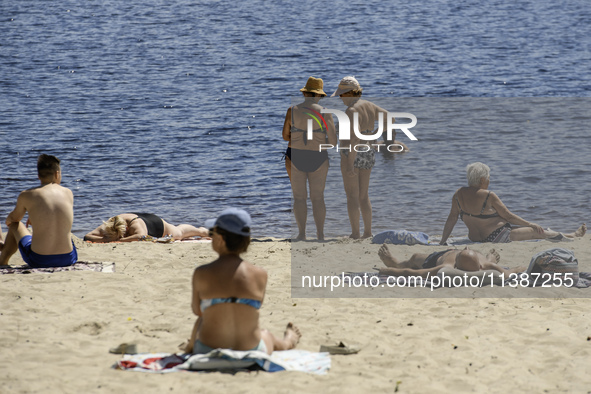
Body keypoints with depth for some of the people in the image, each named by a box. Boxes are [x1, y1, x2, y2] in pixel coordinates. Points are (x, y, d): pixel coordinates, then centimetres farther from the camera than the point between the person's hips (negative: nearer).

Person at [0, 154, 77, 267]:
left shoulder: (26, 196, -3)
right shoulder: (68, 193, 5)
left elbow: (14, 218, 18)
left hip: (38, 261, -2)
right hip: (68, 259, 2)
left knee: (15, 225, 28)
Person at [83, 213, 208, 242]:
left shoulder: (135, 224, -54)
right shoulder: (107, 226, -40)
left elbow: (141, 236, -75)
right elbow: (87, 237, -43)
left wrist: (119, 240, -71)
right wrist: (105, 239, -61)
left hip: (157, 224, -4)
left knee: (179, 233, 28)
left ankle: (201, 231, 64)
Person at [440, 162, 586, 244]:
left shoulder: (459, 194, -2)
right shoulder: (488, 196, -18)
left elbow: (452, 218, 1)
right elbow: (508, 216, -10)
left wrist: (443, 242, 9)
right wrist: (529, 224, 3)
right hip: (497, 236, -8)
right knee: (535, 232, 9)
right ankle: (572, 236, 26)